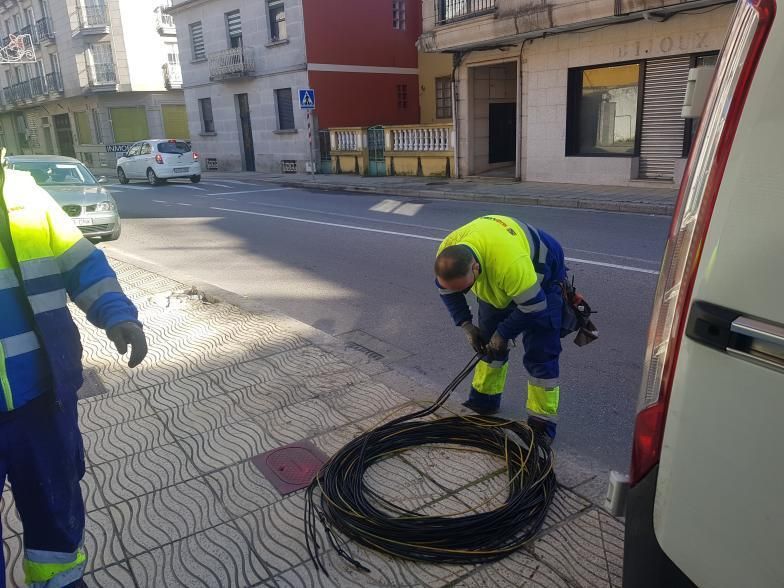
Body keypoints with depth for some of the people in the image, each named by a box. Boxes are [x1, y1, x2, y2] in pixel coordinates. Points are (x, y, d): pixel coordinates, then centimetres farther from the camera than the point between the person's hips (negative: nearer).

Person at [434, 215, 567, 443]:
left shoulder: (509, 264, -46)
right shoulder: (447, 254, -26)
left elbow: (533, 307, -31)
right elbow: (446, 289, -5)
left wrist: (503, 334, -18)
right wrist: (466, 325, -10)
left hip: (541, 278, -6)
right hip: (494, 277, 6)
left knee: (540, 353, -10)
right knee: (488, 340, 11)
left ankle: (542, 424, 1)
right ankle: (484, 400, 28)